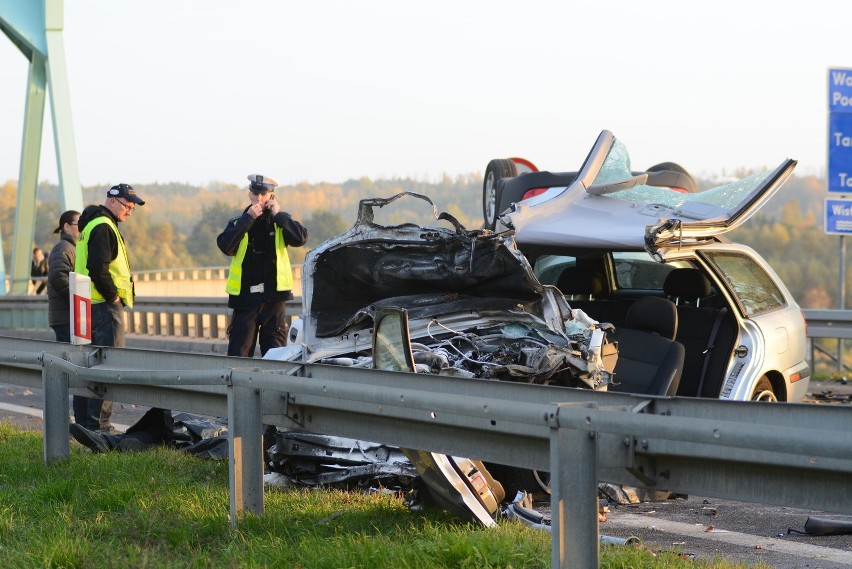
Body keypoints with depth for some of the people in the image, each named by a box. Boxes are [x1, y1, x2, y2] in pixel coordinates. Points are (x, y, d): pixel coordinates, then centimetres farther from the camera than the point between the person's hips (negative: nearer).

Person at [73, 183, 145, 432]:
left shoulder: (92, 225, 20)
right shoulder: (103, 227, -14)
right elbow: (98, 268, -24)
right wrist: (113, 297, -14)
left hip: (89, 306, 11)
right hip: (104, 308, -11)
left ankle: (83, 421, 18)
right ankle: (98, 424, -11)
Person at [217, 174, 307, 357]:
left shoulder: (280, 222, 7)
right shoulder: (238, 223, 7)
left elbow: (300, 238, -13)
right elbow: (226, 246, -13)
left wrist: (278, 215, -10)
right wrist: (248, 218, -14)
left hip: (273, 295, 0)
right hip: (245, 296, 0)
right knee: (238, 352, -2)